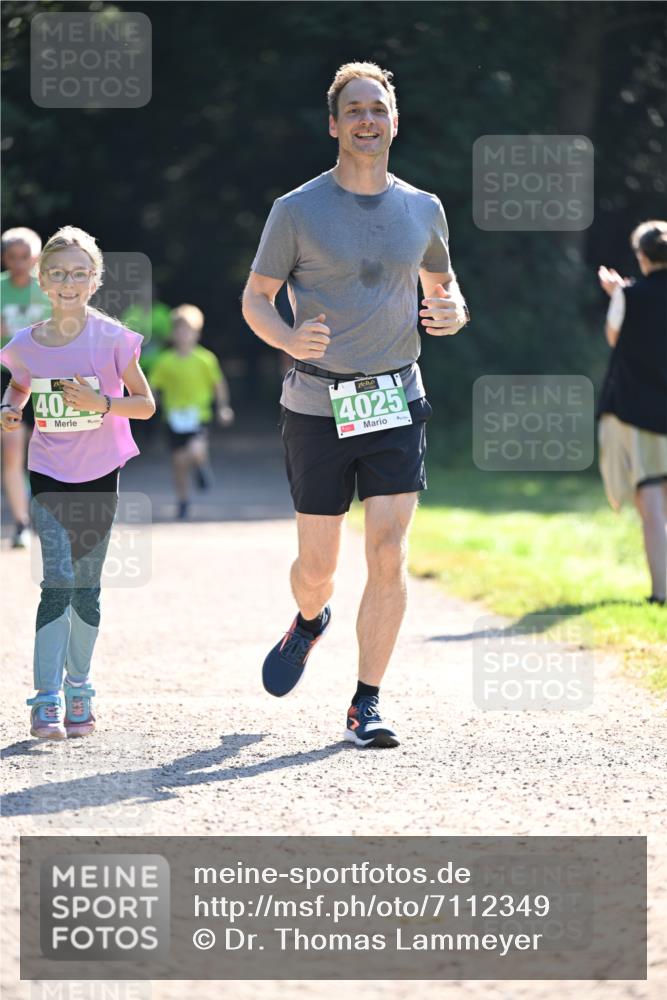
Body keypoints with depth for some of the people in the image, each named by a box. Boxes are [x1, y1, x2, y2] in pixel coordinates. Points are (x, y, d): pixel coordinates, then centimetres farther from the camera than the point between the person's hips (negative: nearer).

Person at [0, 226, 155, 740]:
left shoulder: (111, 338, -10)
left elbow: (146, 404, -5)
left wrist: (102, 403, -22)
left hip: (99, 473, 0)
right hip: (49, 473, 0)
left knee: (86, 588, 9)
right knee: (57, 582, -13)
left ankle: (78, 689, 25)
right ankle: (47, 699, -12)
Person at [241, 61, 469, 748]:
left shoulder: (422, 209, 6)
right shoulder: (298, 210, -3)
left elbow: (441, 285, 21)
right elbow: (255, 299, 2)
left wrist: (452, 312, -4)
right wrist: (290, 338, -19)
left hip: (396, 403, 2)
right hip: (317, 406, -2)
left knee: (388, 556, -11)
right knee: (317, 565, 4)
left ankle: (365, 706, -2)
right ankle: (310, 622, 42)